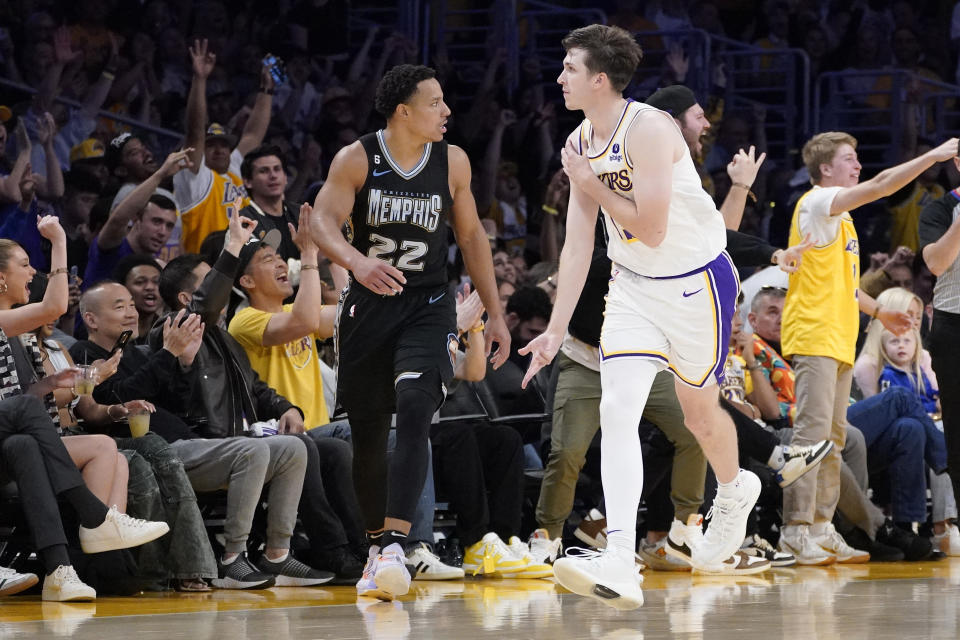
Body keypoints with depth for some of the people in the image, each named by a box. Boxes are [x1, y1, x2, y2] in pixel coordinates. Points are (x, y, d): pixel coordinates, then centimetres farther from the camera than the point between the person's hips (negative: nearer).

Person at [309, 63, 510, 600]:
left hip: (427, 307, 0)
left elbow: (471, 236, 11)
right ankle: (377, 546, 25)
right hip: (369, 307, 0)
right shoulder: (357, 160, -6)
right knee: (368, 433, 7)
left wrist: (495, 313, 11)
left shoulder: (452, 162, 1)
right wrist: (357, 261, -37)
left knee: (414, 412, -22)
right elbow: (324, 223, -16)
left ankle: (395, 545, -29)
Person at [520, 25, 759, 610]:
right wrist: (557, 329, 2)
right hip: (633, 284, 6)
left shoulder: (649, 129, -24)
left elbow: (651, 228, -27)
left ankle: (735, 490, 49)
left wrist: (591, 186, -18)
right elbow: (578, 243, 5)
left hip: (696, 281, -6)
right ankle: (620, 566, -22)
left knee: (698, 411, 12)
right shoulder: (581, 144, 0)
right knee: (617, 410, -13)